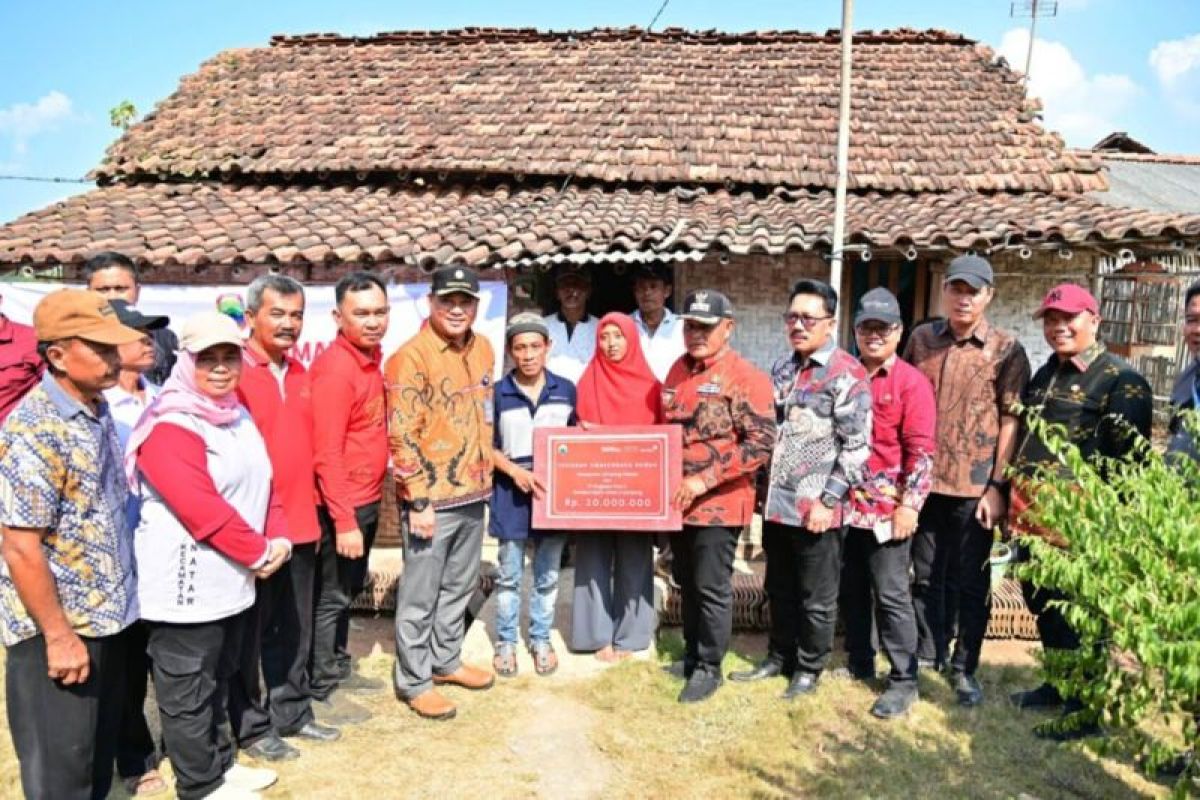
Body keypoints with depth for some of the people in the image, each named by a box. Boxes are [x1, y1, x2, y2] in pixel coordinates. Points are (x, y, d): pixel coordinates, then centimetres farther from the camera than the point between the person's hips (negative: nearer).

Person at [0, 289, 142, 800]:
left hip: (107, 614, 8)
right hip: (58, 625, -8)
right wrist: (58, 636, -19)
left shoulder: (98, 408, 4)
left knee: (99, 751, 22)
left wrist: (113, 604, 14)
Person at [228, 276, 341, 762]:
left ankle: (292, 712, 34)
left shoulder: (300, 373, 10)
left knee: (295, 630, 18)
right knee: (249, 633, 9)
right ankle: (251, 727, 23)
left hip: (299, 524, 7)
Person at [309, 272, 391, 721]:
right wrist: (344, 521, -24)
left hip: (367, 500, 9)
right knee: (331, 597, 4)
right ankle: (319, 692, 18)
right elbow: (326, 454, -24)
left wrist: (368, 504, 12)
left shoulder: (371, 357, 6)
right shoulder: (335, 368, -21)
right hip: (342, 505, -9)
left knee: (349, 590, 21)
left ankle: (338, 668, 37)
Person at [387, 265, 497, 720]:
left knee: (459, 587, 19)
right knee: (420, 595, 5)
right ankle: (413, 680, 20)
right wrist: (419, 500, -19)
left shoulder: (483, 348, 7)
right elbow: (402, 436, -18)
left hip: (474, 491, 7)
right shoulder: (411, 357, -16)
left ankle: (445, 660, 36)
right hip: (432, 497, -7)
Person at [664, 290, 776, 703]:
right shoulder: (678, 370, 10)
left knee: (712, 588, 3)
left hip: (719, 504, -7)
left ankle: (709, 667, 19)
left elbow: (761, 443, -20)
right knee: (686, 583, 18)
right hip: (679, 501, 7)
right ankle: (691, 656, 35)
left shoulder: (745, 377, -14)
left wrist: (704, 480, -23)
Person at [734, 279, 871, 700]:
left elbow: (856, 446, -14)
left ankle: (809, 669, 25)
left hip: (816, 508, -6)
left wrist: (828, 501, -17)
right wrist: (761, 488, 15)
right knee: (779, 590, 19)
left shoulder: (847, 374, -10)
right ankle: (779, 656, 35)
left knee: (816, 599, 9)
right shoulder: (780, 369, 11)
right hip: (776, 503, 7)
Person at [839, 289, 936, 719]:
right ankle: (859, 665, 31)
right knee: (851, 590, 15)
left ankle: (904, 682, 12)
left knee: (891, 595, 1)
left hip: (887, 508, -5)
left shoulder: (911, 382, -6)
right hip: (845, 503, 5)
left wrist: (909, 505, -15)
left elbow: (921, 451, -10)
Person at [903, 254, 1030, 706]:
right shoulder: (922, 339, 6)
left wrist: (998, 486, -11)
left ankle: (964, 669, 20)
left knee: (970, 581, 8)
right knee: (926, 576, 14)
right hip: (924, 481, 3)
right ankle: (928, 655, 29)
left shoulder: (1006, 350, -3)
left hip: (974, 486, -3)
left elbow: (1011, 421, -6)